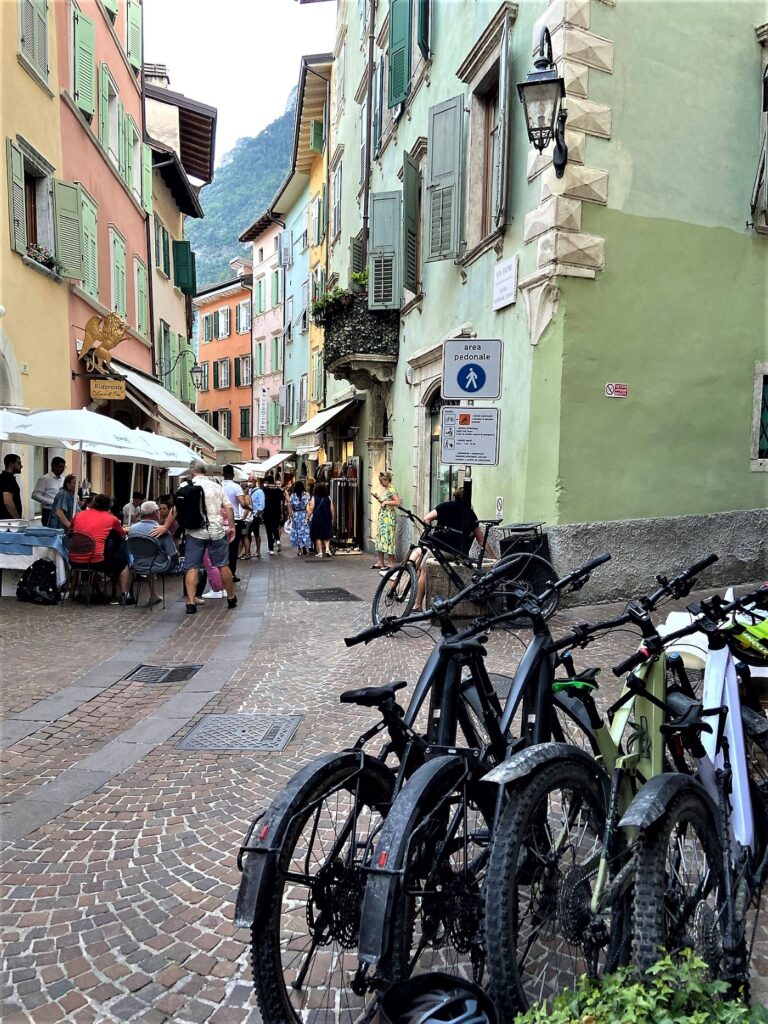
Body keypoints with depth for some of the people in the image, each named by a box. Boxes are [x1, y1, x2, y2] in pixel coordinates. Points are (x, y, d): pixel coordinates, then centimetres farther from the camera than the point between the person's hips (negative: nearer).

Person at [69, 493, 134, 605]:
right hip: (97, 562, -4)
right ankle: (124, 595, 16)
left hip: (75, 562, 4)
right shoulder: (111, 518, 2)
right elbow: (122, 536, 19)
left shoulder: (78, 515, 11)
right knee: (123, 562, 21)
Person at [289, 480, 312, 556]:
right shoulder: (306, 495, -4)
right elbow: (308, 507, -7)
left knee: (296, 532, 7)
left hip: (295, 516, 0)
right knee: (305, 531, 7)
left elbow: (291, 508, -1)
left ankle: (299, 549, 6)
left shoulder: (292, 496, -4)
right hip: (304, 515, 0)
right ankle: (305, 547, -2)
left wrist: (290, 517, 8)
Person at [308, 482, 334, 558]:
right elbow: (332, 510, 0)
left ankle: (320, 552, 7)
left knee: (318, 536, 7)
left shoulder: (314, 498, -6)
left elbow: (311, 509, -9)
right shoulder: (328, 498, 0)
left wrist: (308, 517, -1)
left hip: (317, 519, -2)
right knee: (326, 535, 15)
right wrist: (332, 519, 9)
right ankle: (327, 548, -3)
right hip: (327, 519, 2)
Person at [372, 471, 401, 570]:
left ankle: (391, 563, -3)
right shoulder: (385, 490, 15)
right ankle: (380, 562, 17)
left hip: (388, 517, -10)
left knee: (388, 538, -8)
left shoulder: (391, 490, -13)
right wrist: (378, 498, 8)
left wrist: (385, 502, -18)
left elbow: (397, 502, -22)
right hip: (382, 517, 10)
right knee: (380, 538, 10)